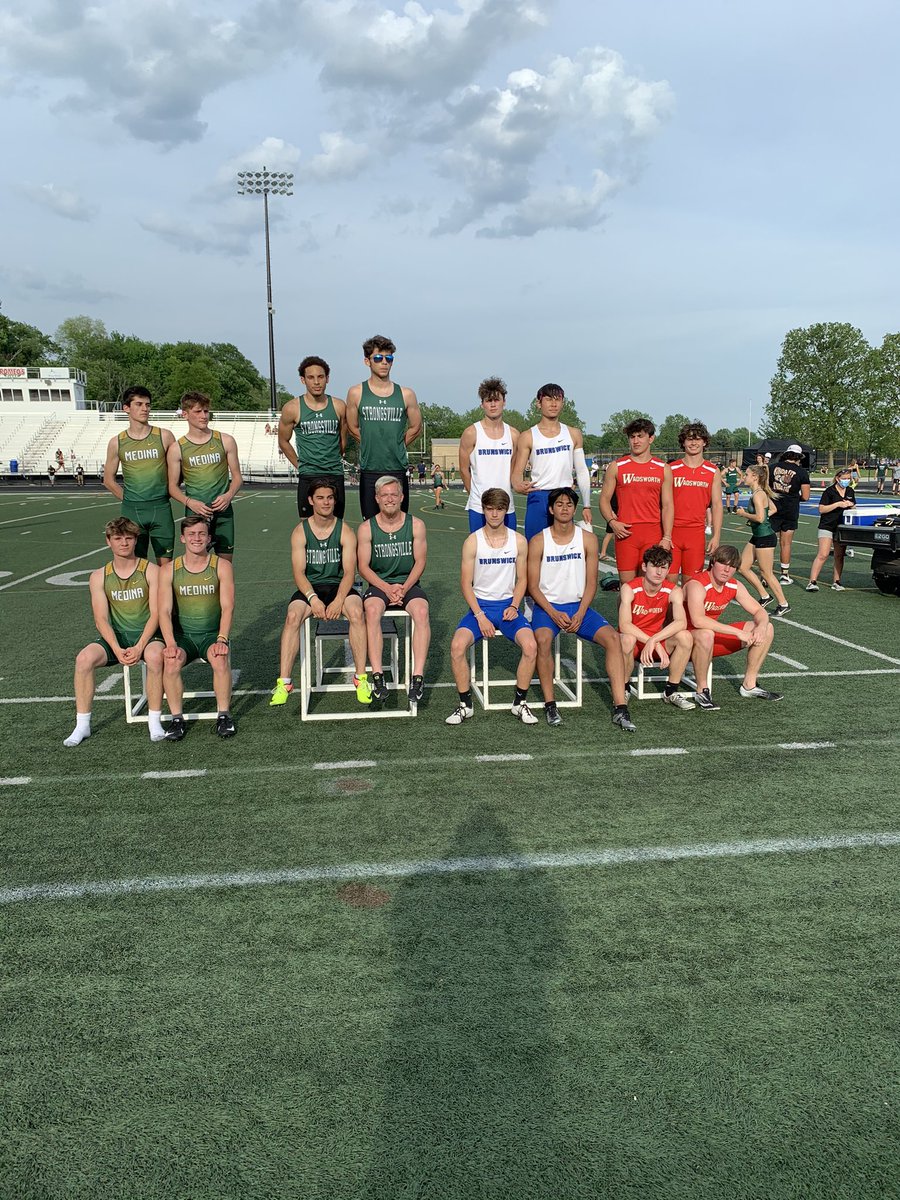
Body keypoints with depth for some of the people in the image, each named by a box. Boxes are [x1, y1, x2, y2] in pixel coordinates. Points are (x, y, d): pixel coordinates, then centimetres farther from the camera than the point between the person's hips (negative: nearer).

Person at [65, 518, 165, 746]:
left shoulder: (151, 571, -3)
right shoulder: (99, 577, 4)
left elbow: (156, 614, -9)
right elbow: (101, 620, -3)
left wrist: (139, 648, -21)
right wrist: (117, 650, -19)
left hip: (146, 635, -3)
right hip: (116, 636, 3)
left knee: (155, 656, -36)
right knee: (84, 658, -25)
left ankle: (154, 721, -21)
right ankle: (82, 725, -11)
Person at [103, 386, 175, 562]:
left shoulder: (164, 436, 1)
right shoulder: (117, 442, 3)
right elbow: (109, 480, 11)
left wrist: (165, 494, 4)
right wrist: (130, 500, 6)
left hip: (160, 508, -1)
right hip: (131, 510, 1)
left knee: (165, 563, 1)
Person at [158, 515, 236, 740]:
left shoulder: (222, 566, -1)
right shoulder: (169, 570, 2)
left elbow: (228, 607, -8)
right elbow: (164, 611, -6)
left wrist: (222, 639, -23)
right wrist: (171, 643, -22)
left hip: (213, 633, -1)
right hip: (183, 635, 1)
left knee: (220, 659, -32)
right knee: (171, 662, -29)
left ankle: (224, 715, -15)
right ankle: (177, 719, -13)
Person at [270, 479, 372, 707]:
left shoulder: (345, 531, 0)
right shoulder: (300, 531, 1)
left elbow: (349, 572, -8)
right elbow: (299, 572, -6)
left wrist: (338, 601, -24)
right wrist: (313, 599, -23)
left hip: (339, 586, -1)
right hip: (310, 588, 1)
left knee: (356, 612, -32)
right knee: (293, 616, -29)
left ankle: (361, 678, -24)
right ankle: (284, 682, -25)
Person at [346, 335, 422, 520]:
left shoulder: (406, 394, 4)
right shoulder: (356, 393, 2)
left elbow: (415, 427, 15)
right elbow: (352, 427, 11)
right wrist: (373, 447, 9)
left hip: (398, 470, 1)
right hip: (369, 471, -1)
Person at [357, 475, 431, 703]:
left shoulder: (416, 525, 3)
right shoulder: (367, 528, 1)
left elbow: (420, 562, 1)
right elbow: (363, 566, -2)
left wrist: (404, 588, -13)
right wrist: (387, 588, -15)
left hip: (408, 583, 0)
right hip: (379, 584, 0)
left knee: (421, 611, -31)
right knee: (372, 610, -33)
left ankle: (418, 675, -32)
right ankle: (377, 675, -33)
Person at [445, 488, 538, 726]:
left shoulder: (519, 541, 4)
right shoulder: (472, 541, -2)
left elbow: (522, 579, 10)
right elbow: (466, 583, -2)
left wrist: (514, 606, -7)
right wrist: (480, 616, -13)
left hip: (508, 605, 1)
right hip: (480, 605, -1)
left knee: (531, 646, -26)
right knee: (457, 646, -27)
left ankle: (520, 702, -5)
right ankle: (465, 704, -8)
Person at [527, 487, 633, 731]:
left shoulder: (588, 539, 3)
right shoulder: (538, 541, -3)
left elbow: (591, 583, 3)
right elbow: (533, 586, -2)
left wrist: (580, 614, -11)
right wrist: (554, 614, -15)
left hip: (579, 605, 2)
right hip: (547, 606, -2)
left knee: (612, 637, -22)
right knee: (543, 639, -34)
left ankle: (620, 708, -21)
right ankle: (549, 704, -18)